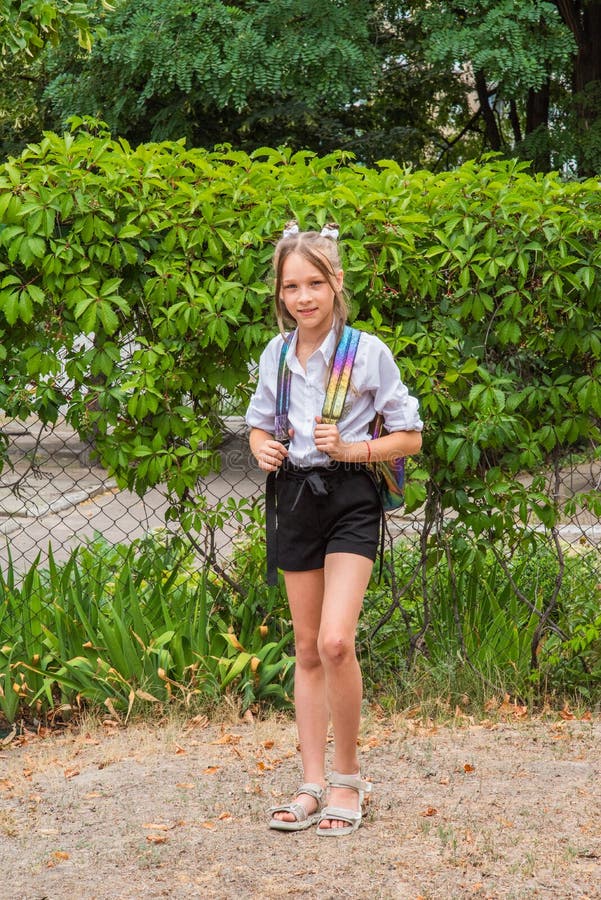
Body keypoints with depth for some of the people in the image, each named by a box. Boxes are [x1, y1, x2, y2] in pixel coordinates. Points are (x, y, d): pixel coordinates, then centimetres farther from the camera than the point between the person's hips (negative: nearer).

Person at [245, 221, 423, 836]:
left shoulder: (367, 352, -8)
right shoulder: (275, 356, 5)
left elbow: (410, 436, -3)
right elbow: (258, 424, 20)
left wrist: (351, 449, -18)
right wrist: (263, 449, -3)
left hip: (349, 497, -5)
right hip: (295, 498, 5)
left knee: (334, 642, -19)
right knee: (307, 649, 8)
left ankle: (347, 777, -2)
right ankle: (313, 785, 15)